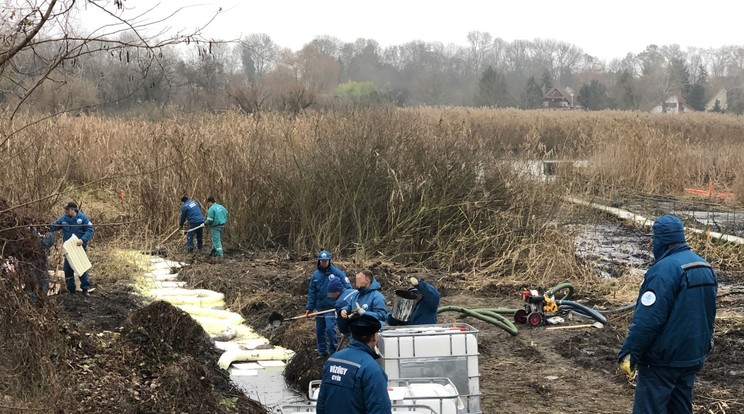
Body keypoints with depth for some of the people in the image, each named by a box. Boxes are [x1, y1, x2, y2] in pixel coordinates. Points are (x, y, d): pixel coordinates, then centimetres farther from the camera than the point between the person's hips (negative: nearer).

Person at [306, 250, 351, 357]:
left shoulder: (337, 273, -7)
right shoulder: (316, 275, 7)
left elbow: (347, 288, -7)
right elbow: (312, 293, 12)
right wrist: (309, 308, 7)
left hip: (332, 307, -5)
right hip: (319, 308, 5)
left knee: (330, 328, -15)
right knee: (320, 331, 10)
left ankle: (333, 351, 1)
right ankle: (322, 351, 24)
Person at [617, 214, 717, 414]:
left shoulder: (664, 269, -20)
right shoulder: (704, 267, 9)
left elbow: (648, 320, -24)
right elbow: (707, 315, 18)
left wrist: (628, 354, -18)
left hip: (663, 360, -9)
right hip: (694, 357, 9)